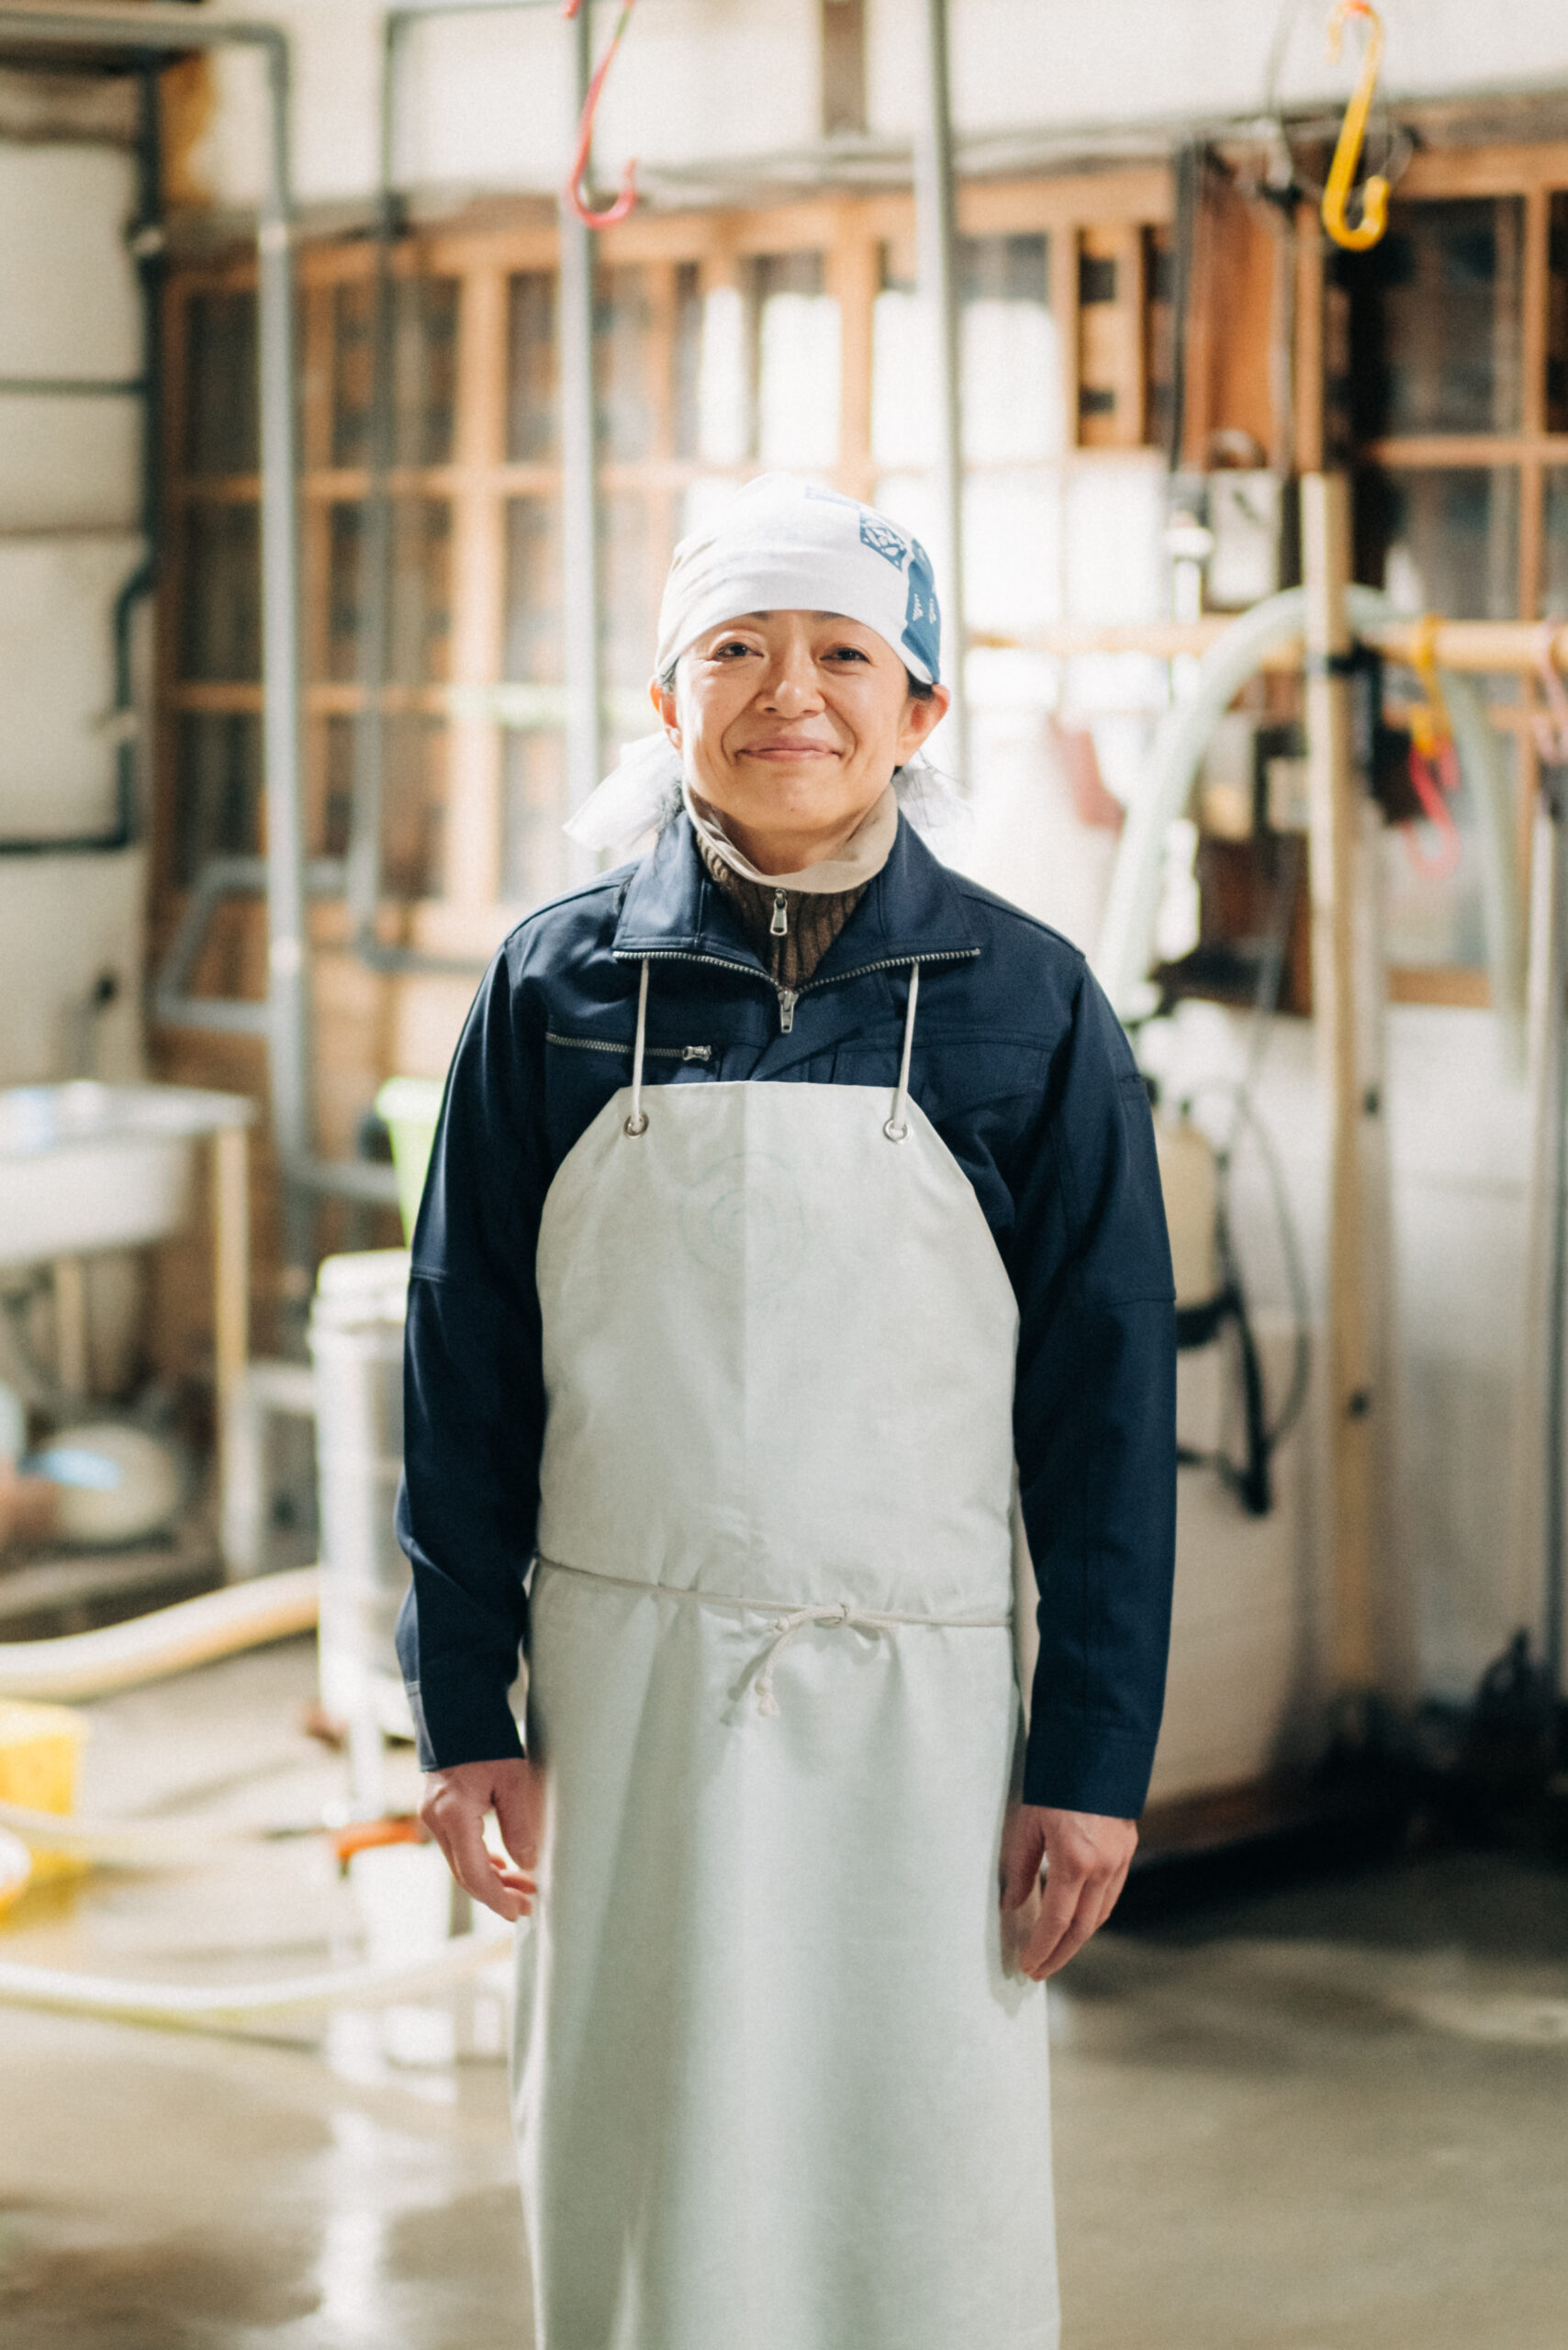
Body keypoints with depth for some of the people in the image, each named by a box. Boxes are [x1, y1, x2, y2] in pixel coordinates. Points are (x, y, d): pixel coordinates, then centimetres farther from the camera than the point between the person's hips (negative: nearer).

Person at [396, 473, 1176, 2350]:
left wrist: (1095, 1753, -3)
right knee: (639, 2192, 9)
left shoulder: (1027, 1004, -1)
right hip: (627, 1694, 1)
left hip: (918, 1700, -1)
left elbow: (1106, 1399, 0)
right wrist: (467, 1714, 2)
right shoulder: (558, 985, 1)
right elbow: (464, 1368, 5)